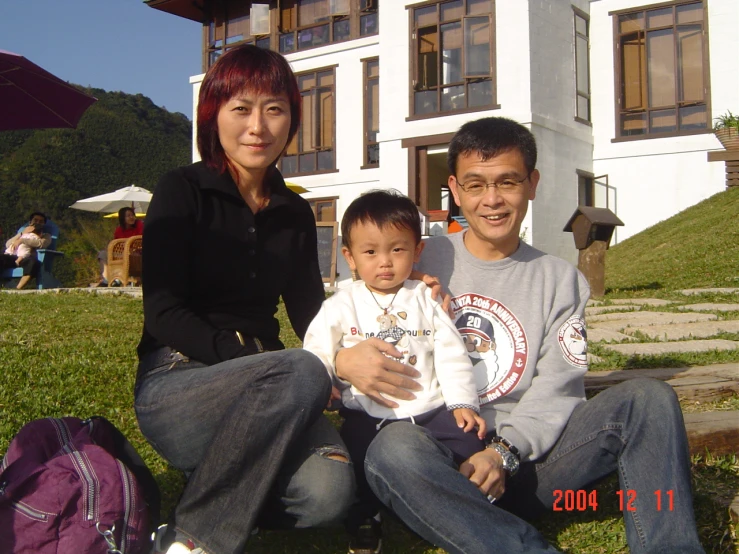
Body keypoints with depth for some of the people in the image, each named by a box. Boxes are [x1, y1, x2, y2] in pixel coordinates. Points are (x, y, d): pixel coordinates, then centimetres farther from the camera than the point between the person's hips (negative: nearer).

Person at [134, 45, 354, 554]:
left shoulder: (295, 214, 11)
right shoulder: (183, 192, -3)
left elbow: (312, 317, 10)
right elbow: (164, 315, -11)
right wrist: (246, 353, -22)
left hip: (265, 389, 4)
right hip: (174, 386, -3)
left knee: (328, 491, -26)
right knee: (302, 372, -34)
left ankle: (225, 494, 4)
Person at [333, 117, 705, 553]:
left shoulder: (560, 280, 13)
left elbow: (555, 390, 2)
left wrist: (505, 452, -17)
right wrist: (343, 360, -19)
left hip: (526, 458, 2)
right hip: (439, 461, -1)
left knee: (648, 398, -20)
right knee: (394, 448, -37)